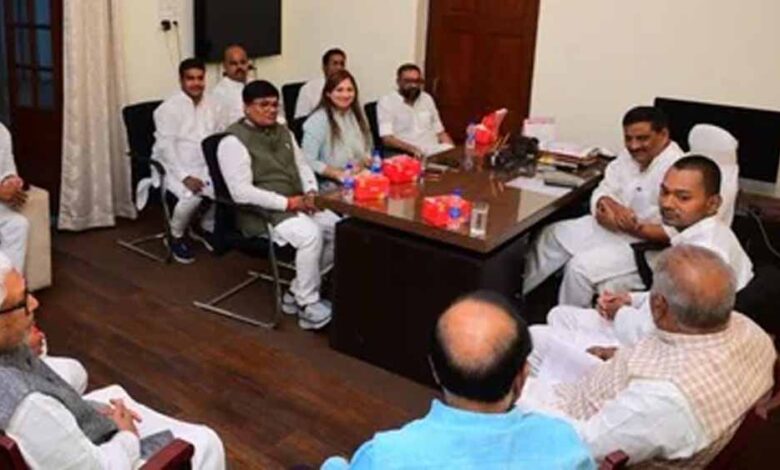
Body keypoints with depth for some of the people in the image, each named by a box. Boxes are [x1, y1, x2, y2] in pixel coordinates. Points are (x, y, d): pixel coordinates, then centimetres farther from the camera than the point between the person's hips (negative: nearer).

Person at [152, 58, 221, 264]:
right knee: (192, 197, -32)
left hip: (204, 167, 6)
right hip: (174, 168, -6)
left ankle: (205, 227, 11)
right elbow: (166, 147, -16)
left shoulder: (211, 105, 8)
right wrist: (185, 177, -24)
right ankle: (176, 237, -1)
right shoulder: (169, 108, -11)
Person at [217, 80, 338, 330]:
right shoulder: (234, 141, -12)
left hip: (297, 205, 8)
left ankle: (298, 292, 2)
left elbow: (302, 166, 19)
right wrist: (287, 202, -21)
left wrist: (310, 192, -3)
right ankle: (308, 307, -15)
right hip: (262, 213, -8)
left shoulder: (283, 132, 14)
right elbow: (242, 192, -20)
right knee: (310, 235, -32)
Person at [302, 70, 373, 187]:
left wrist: (366, 160, 1)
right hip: (330, 184, -6)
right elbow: (308, 161, -14)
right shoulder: (318, 120, -8)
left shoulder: (357, 115, 12)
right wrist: (337, 174, -19)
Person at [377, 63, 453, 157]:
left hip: (435, 150, 5)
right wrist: (412, 149, -25)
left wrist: (452, 150, 2)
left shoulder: (427, 99, 18)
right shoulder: (386, 102, 0)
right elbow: (387, 139, -10)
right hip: (407, 155, -5)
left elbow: (440, 132, 21)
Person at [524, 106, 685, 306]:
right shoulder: (630, 156, 2)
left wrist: (632, 228, -32)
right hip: (609, 227, 9)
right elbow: (602, 193, 0)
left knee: (581, 267, -24)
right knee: (552, 235, 9)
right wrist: (613, 207, -23)